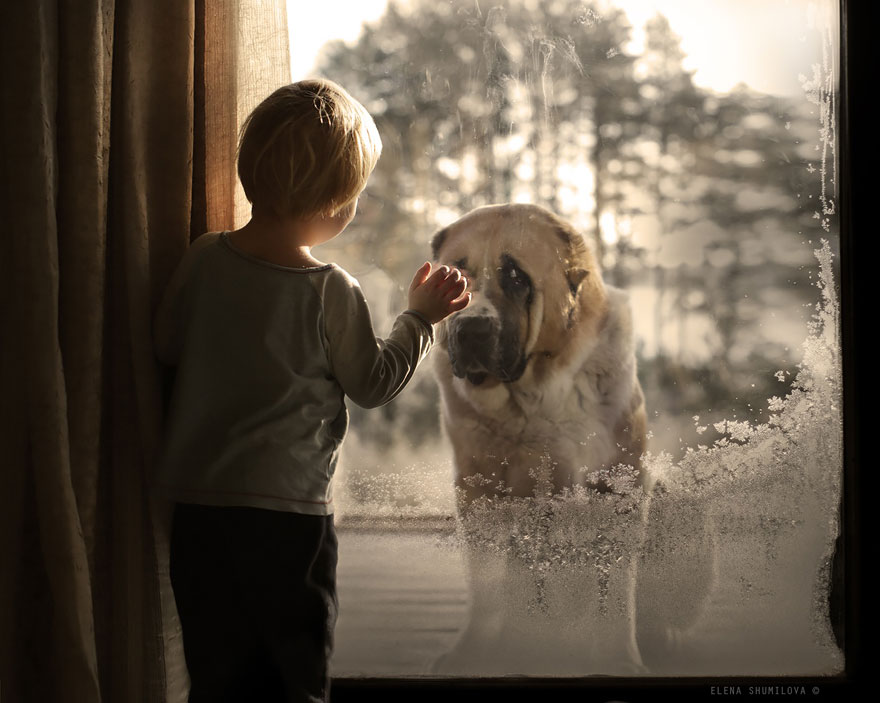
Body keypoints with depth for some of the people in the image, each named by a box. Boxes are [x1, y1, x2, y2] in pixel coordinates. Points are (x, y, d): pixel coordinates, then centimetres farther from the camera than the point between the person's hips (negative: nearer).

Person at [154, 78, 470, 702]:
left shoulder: (203, 258, -2)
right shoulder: (331, 292, -14)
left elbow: (168, 347, 10)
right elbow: (374, 383, -2)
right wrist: (421, 316, 10)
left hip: (197, 505, 5)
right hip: (288, 512, -4)